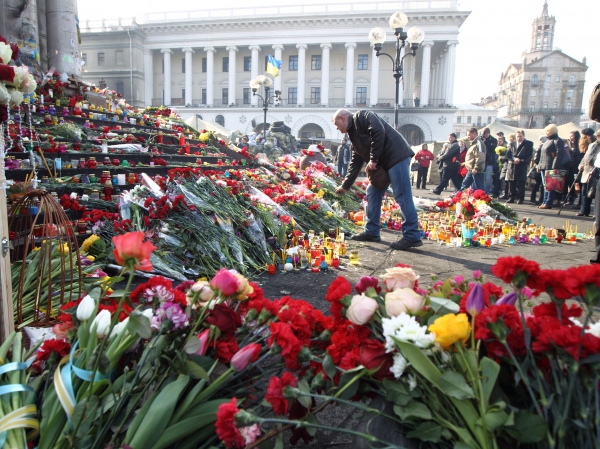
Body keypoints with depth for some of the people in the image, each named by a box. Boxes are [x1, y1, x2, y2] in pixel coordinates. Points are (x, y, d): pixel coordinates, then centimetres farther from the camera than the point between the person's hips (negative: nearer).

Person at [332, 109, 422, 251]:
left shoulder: (361, 116, -3)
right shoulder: (353, 134, 23)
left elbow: (378, 131, -20)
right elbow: (355, 163, 25)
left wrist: (373, 160, -16)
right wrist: (345, 186, 26)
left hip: (396, 156, -10)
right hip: (383, 164, 10)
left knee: (402, 196, -10)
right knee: (373, 194, 11)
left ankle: (412, 237, -6)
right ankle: (372, 232, 19)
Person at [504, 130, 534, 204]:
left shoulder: (529, 144, 5)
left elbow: (529, 156, -2)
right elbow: (508, 154, 7)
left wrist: (520, 160, -12)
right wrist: (514, 159, -11)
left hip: (522, 167, -3)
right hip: (512, 166, 3)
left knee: (521, 183, -3)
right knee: (512, 183, 4)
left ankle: (520, 198, 2)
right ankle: (512, 197, 12)